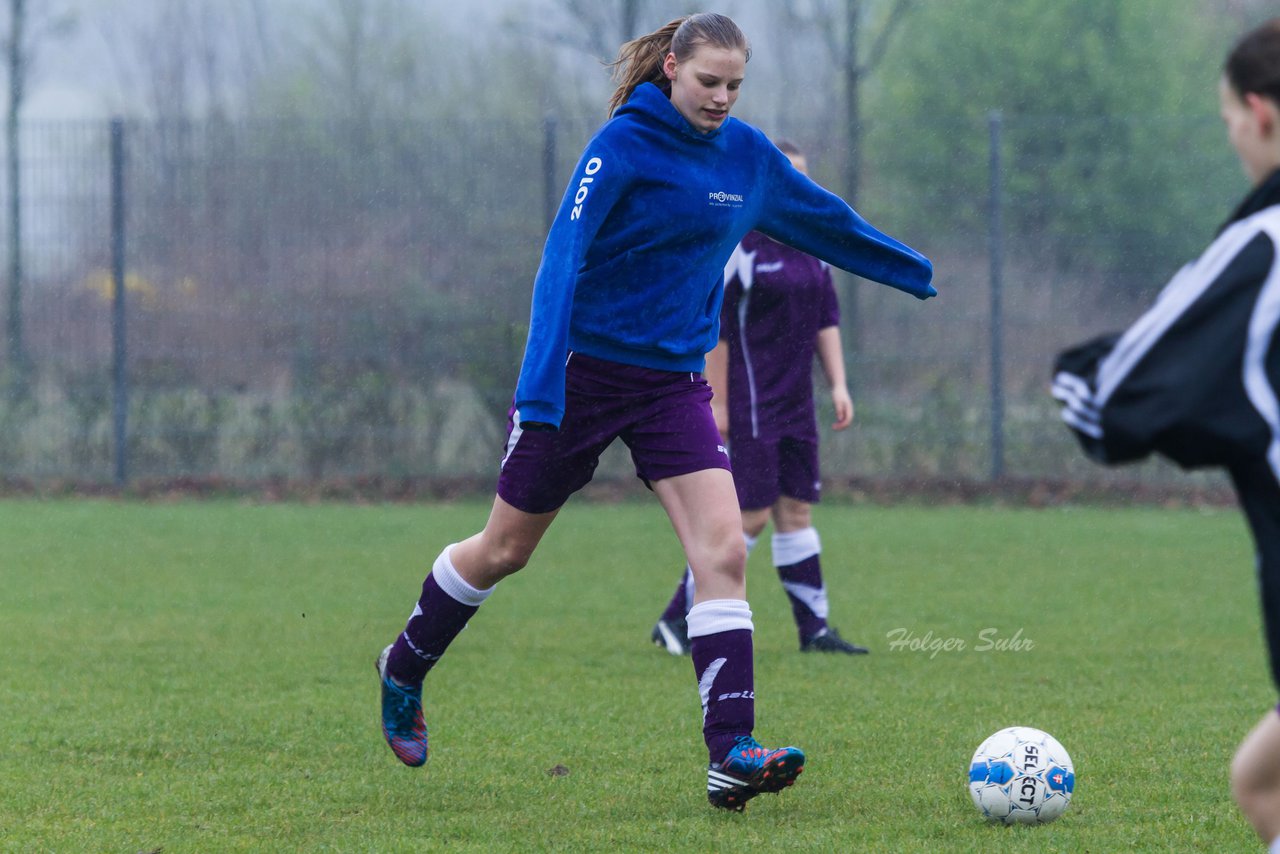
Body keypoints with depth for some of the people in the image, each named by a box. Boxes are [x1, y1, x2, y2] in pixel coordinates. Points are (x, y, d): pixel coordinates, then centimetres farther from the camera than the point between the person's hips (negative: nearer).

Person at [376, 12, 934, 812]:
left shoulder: (748, 156, 4)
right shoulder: (623, 145, -15)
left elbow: (825, 220, 22)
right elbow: (563, 257, -22)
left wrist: (916, 272, 33)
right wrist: (541, 385, -31)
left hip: (673, 382, 5)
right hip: (583, 374, -5)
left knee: (723, 549, -14)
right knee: (504, 550, 8)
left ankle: (732, 755, -20)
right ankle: (404, 671, 35)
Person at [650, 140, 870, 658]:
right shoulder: (738, 242, -12)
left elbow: (826, 319, 18)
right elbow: (712, 326, -14)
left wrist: (838, 385, 8)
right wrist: (716, 402, -16)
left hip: (796, 402, 8)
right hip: (750, 400, -8)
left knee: (797, 508, 8)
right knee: (753, 513, -8)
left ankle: (814, 629, 10)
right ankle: (678, 620, 0)